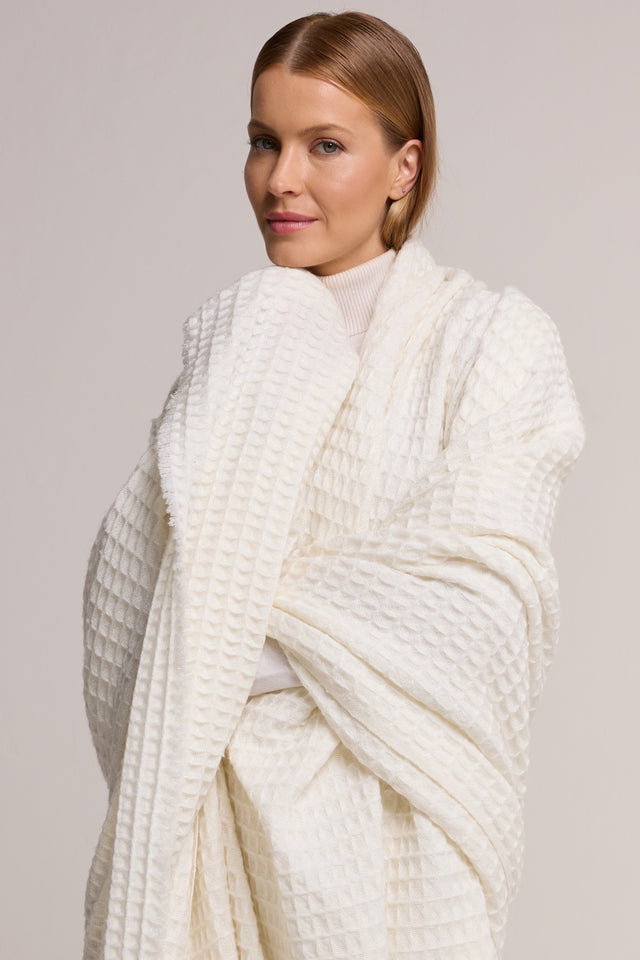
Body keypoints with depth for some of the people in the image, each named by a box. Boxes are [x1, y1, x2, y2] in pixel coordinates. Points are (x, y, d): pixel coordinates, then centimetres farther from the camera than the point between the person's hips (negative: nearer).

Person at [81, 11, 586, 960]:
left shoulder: (496, 337, -5)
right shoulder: (226, 333, 8)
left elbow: (471, 596, -15)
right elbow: (139, 558, 0)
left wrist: (235, 650, -15)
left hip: (386, 814, -3)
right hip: (218, 805, 3)